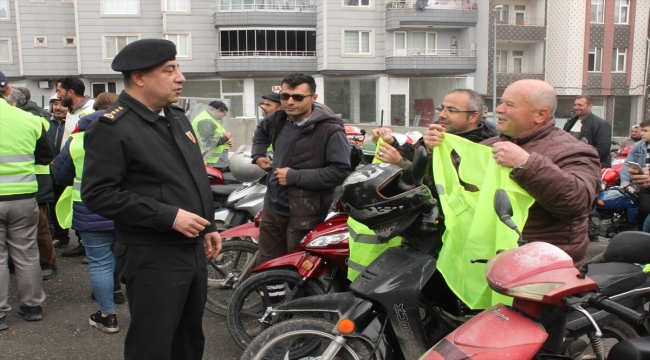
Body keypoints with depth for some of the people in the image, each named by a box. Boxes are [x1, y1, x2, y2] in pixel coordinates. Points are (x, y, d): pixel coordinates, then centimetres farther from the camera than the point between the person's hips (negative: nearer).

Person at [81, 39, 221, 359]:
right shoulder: (111, 128, -14)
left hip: (193, 248, 8)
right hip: (152, 258, -8)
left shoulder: (177, 117, 13)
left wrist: (209, 226, 15)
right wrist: (168, 216, -22)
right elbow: (98, 194, -20)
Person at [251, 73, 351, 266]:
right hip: (272, 206, 7)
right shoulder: (279, 119, 4)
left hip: (304, 214, -7)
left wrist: (294, 177, -24)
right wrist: (258, 155, 12)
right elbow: (261, 130, 29)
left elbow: (341, 171, -27)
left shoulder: (330, 130, -18)